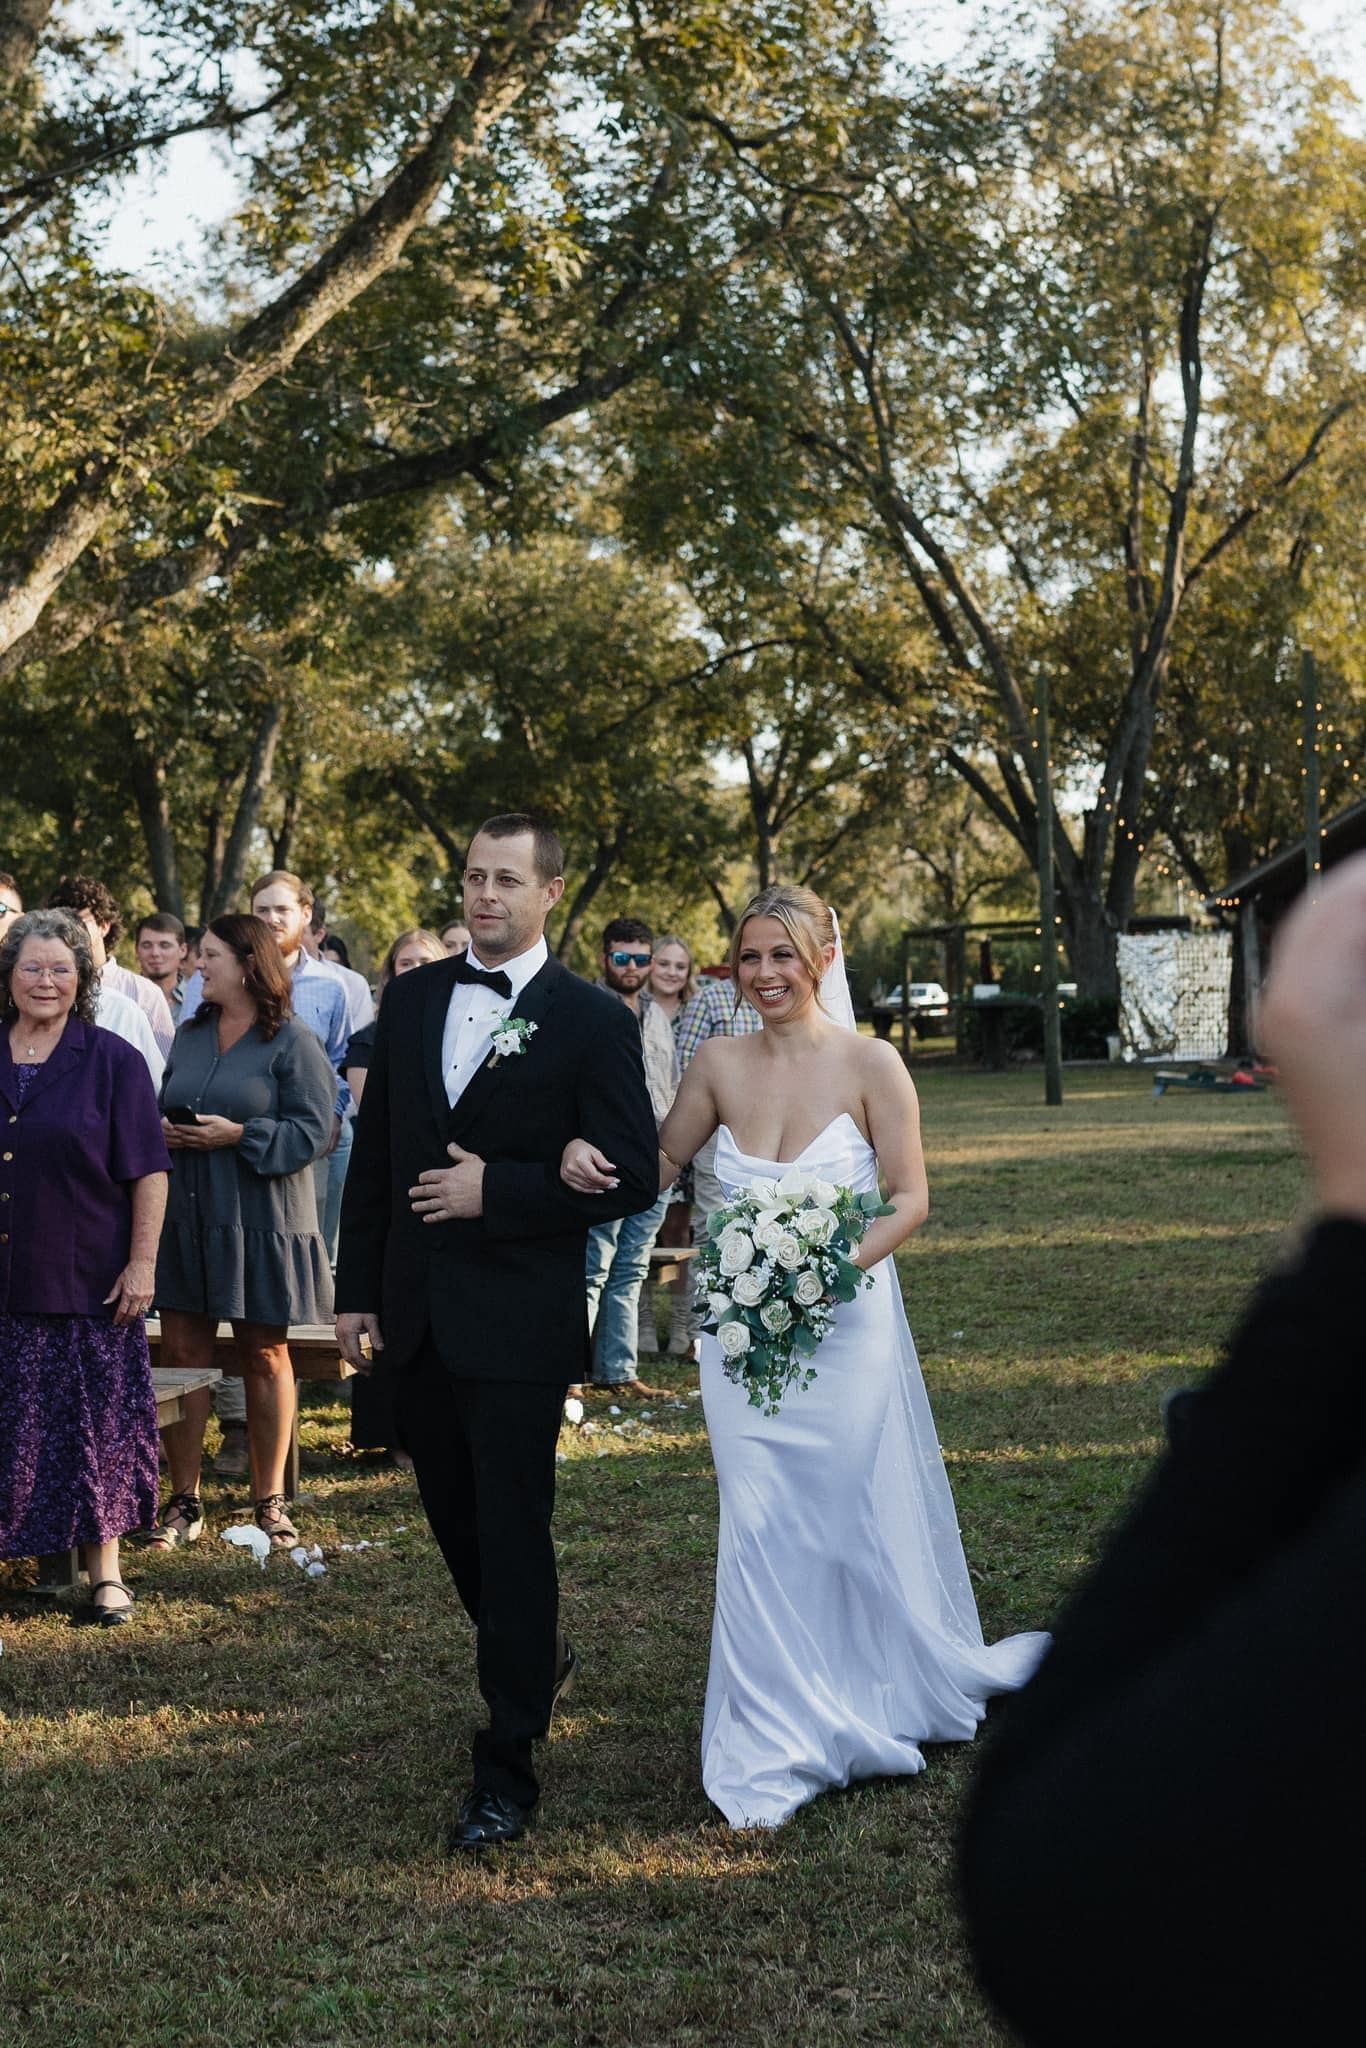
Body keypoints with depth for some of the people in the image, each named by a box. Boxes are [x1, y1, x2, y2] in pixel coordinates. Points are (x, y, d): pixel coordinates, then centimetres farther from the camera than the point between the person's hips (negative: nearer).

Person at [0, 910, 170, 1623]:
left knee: (96, 1423, 4)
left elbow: (148, 1171, -3)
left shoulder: (111, 1061, -2)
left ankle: (105, 1569, 14)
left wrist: (142, 1264, -9)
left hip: (88, 1280, -2)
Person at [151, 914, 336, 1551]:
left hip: (262, 1221, -5)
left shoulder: (293, 1043, -6)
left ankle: (269, 1500, 16)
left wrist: (239, 1135, -20)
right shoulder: (189, 1036, 13)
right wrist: (162, 1130, -3)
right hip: (186, 1217, 5)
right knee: (182, 1352, 3)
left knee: (265, 1356, 6)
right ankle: (184, 1499, 11)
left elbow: (312, 1130, -11)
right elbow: (164, 1108, 20)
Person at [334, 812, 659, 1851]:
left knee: (513, 1532, -2)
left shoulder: (593, 1022, -8)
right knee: (455, 1519, 18)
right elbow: (375, 1151, 11)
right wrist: (357, 1287, 9)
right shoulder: (411, 998, 7)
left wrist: (496, 1193, -17)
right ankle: (538, 1658, 43)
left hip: (521, 1323, -5)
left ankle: (508, 1766, 6)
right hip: (416, 1316, 6)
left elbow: (632, 1178, -10)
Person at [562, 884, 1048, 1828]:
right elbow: (664, 1159, 13)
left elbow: (911, 1198, -7)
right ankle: (777, 1749, 15)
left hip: (845, 1321, -3)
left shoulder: (870, 1065, -9)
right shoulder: (720, 1063, 1)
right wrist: (593, 1155, -7)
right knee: (760, 1528, 1)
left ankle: (881, 1698, 33)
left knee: (854, 1517, 8)